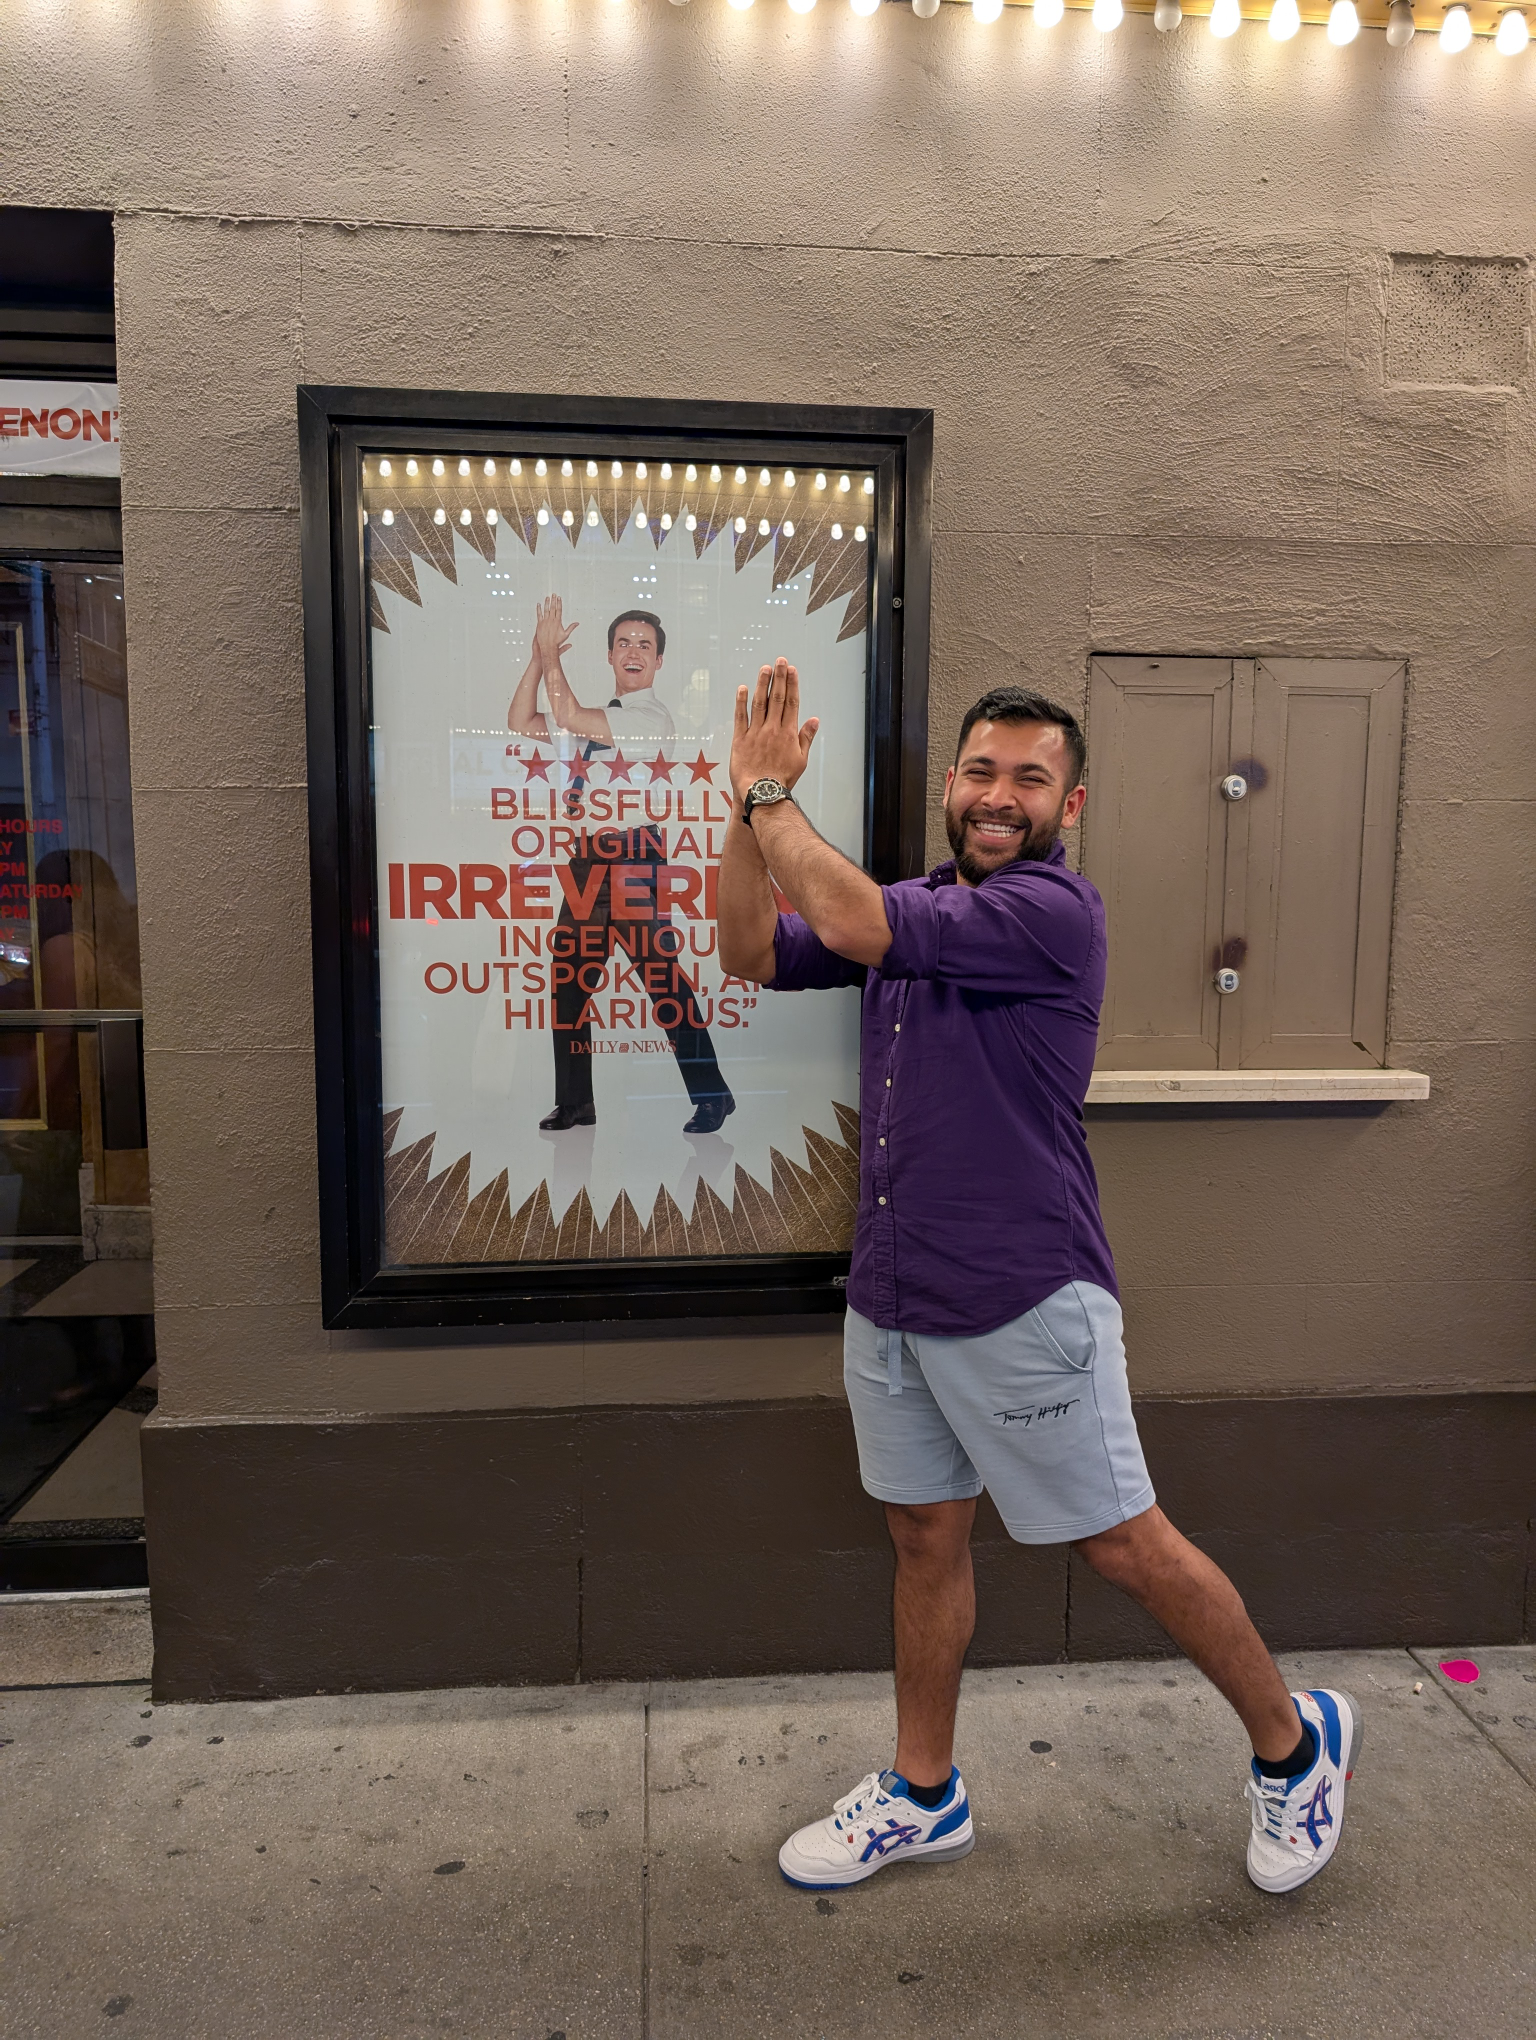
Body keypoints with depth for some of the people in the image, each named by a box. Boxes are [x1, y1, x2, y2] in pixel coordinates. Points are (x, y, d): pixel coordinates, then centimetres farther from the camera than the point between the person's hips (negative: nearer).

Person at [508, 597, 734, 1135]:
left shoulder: (651, 715, -7)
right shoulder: (601, 717, 19)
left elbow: (568, 717, -17)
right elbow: (521, 723, 16)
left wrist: (552, 654, -5)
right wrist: (539, 656, 5)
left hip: (633, 859, -8)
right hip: (589, 861, 8)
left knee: (662, 981, -6)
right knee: (568, 981, 10)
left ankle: (711, 1095, 5)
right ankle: (574, 1102, 22)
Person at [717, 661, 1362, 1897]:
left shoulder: (1056, 910, -14)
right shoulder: (918, 907, 11)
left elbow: (853, 922, -23)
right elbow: (756, 954, 7)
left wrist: (768, 796, -10)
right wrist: (753, 798, -3)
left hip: (1023, 1305, -7)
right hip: (889, 1299, 7)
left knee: (1125, 1543, 6)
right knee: (926, 1539, 17)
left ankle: (1295, 1740, 32)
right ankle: (925, 1795, 35)